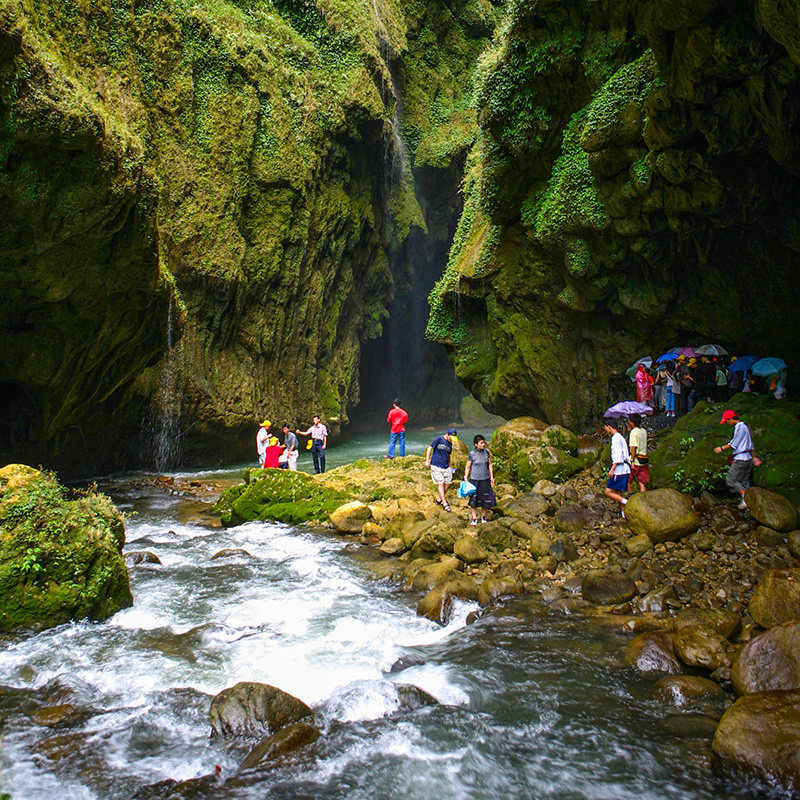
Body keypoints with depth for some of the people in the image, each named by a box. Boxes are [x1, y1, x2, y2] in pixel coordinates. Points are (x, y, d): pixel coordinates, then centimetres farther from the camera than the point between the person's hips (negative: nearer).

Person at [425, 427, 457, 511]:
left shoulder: (450, 444, 12)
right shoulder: (439, 439, -8)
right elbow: (429, 448, -6)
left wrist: (449, 466, 21)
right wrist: (427, 461, -9)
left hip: (445, 466, 7)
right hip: (436, 466, -7)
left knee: (448, 483, 5)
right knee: (441, 483, -8)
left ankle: (439, 499, 21)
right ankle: (444, 504, -4)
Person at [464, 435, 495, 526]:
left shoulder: (486, 451, -1)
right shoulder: (472, 454, -10)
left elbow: (490, 465, 9)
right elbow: (467, 468, -3)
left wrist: (492, 477, 7)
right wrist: (466, 480, -3)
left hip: (485, 479, 3)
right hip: (475, 479, -3)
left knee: (485, 498, 8)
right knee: (474, 499, 3)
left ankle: (483, 517, 27)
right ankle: (474, 519, 15)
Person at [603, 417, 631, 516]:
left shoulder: (616, 438, -12)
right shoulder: (620, 437, 19)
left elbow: (618, 455, -20)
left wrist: (612, 469, -23)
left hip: (619, 470, -10)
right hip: (624, 469, 10)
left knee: (608, 492, -9)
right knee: (617, 493, 11)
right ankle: (625, 514, 9)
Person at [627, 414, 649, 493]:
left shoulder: (633, 432, -11)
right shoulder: (644, 431, 11)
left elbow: (633, 447, -17)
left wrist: (632, 460, -18)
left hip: (636, 459, -7)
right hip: (644, 461, 7)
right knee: (642, 482, 5)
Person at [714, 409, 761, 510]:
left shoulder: (739, 427, -13)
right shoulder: (745, 427, 17)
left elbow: (733, 444, -14)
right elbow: (750, 445, 23)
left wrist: (722, 448, -5)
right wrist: (754, 457, 27)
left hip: (740, 459, -10)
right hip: (748, 458, 10)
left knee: (731, 480, -6)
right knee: (744, 482, 10)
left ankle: (745, 495, -17)